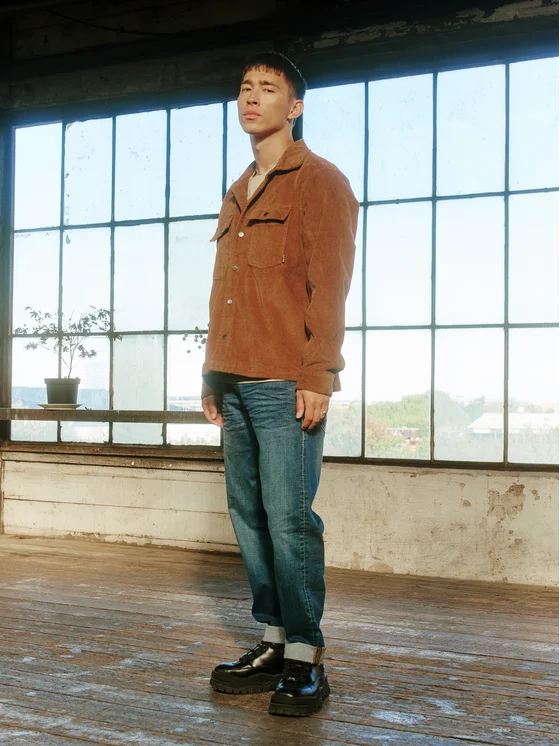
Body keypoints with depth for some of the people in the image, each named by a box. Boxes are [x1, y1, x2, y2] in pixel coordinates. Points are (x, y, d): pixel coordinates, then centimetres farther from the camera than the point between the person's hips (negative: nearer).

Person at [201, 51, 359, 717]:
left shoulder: (319, 182, 1)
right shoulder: (235, 197, 23)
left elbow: (329, 286, -9)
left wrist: (318, 376, -16)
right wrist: (211, 374, 17)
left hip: (287, 385, -7)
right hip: (237, 383, 7)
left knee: (289, 520, -8)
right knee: (249, 516, 7)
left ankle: (305, 660, 1)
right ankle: (273, 644, 16)